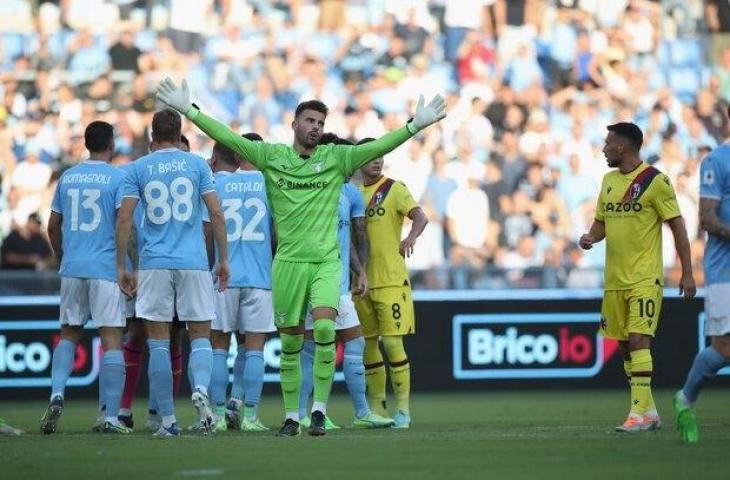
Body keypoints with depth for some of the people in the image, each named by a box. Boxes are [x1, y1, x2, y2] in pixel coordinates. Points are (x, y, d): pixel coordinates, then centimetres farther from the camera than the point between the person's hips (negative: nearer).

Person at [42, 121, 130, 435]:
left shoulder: (67, 178, 10)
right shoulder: (117, 178, -4)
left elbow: (53, 225, 14)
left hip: (72, 268, 4)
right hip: (107, 268, -4)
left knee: (69, 335, 17)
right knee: (111, 338, -3)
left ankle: (57, 394, -4)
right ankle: (111, 418, -6)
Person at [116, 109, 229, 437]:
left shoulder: (138, 169, 5)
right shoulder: (197, 165, 5)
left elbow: (124, 219, -1)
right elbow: (216, 214, 0)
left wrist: (121, 267, 4)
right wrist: (223, 259, 7)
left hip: (154, 263, 0)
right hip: (194, 263, 0)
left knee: (158, 343, 4)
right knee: (200, 335, 8)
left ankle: (168, 420, 2)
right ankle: (200, 389, -22)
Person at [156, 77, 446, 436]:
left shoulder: (336, 158, 4)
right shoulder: (271, 156, 4)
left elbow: (378, 147, -4)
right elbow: (227, 137, 3)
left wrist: (415, 125, -14)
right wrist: (188, 110, -1)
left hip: (327, 261, -1)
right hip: (288, 261, 1)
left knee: (325, 327, -20)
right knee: (290, 342, 5)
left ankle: (319, 410, -12)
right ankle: (292, 415, 16)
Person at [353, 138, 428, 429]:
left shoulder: (394, 189, -2)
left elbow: (420, 217, -15)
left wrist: (411, 238, -36)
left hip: (390, 279, -5)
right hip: (360, 280, 5)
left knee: (392, 342, -10)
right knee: (368, 345, 7)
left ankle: (403, 408, -5)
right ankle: (377, 407, 16)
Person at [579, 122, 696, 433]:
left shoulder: (654, 181, -9)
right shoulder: (609, 180, 12)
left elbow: (677, 226, -7)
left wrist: (687, 273, -10)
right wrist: (591, 237, -3)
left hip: (645, 279, -7)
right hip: (614, 279, 7)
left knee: (638, 340, -16)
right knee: (625, 345, 8)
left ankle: (640, 413, -16)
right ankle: (649, 411, 18)